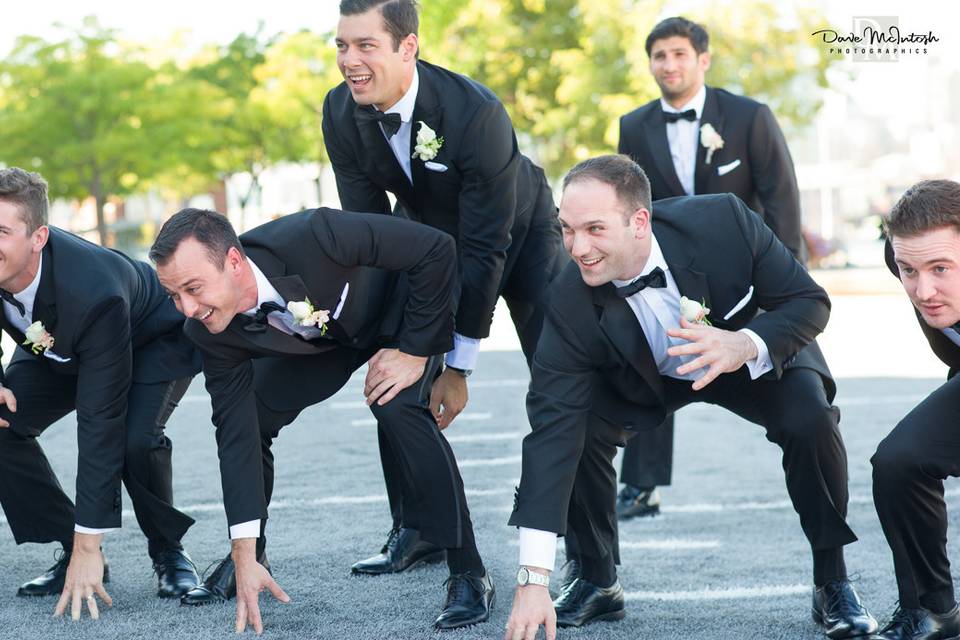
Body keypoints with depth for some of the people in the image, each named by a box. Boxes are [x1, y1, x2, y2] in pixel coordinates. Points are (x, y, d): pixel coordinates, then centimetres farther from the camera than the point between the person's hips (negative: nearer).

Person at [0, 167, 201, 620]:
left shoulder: (93, 294, -44)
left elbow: (99, 425, -41)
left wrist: (88, 546, -39)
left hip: (153, 342, -6)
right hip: (57, 348, 6)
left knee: (135, 439, -32)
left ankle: (168, 552, -4)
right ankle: (73, 553, -1)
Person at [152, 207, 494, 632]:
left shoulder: (310, 237, -44)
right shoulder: (211, 332, -26)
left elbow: (435, 248, -34)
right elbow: (237, 435, -22)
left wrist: (415, 351, -29)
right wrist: (244, 557, -24)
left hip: (401, 308, -5)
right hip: (325, 334, 5)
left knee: (397, 406, -29)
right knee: (248, 415, -8)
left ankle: (468, 573, -19)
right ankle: (252, 557, 16)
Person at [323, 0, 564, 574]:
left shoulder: (477, 112, -38)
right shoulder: (341, 114, -22)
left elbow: (486, 248, -33)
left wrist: (459, 366, -29)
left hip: (520, 232, -4)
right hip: (431, 237, 5)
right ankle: (418, 531, 4)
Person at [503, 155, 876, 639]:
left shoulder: (722, 222, -34)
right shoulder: (570, 303, -32)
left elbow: (810, 302, -22)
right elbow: (552, 426, -35)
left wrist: (745, 346, -46)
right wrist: (533, 578, -41)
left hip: (757, 357, -1)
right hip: (643, 379, 1)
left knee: (810, 420, -29)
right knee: (579, 428, -25)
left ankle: (832, 584, -7)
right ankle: (597, 581, 0)